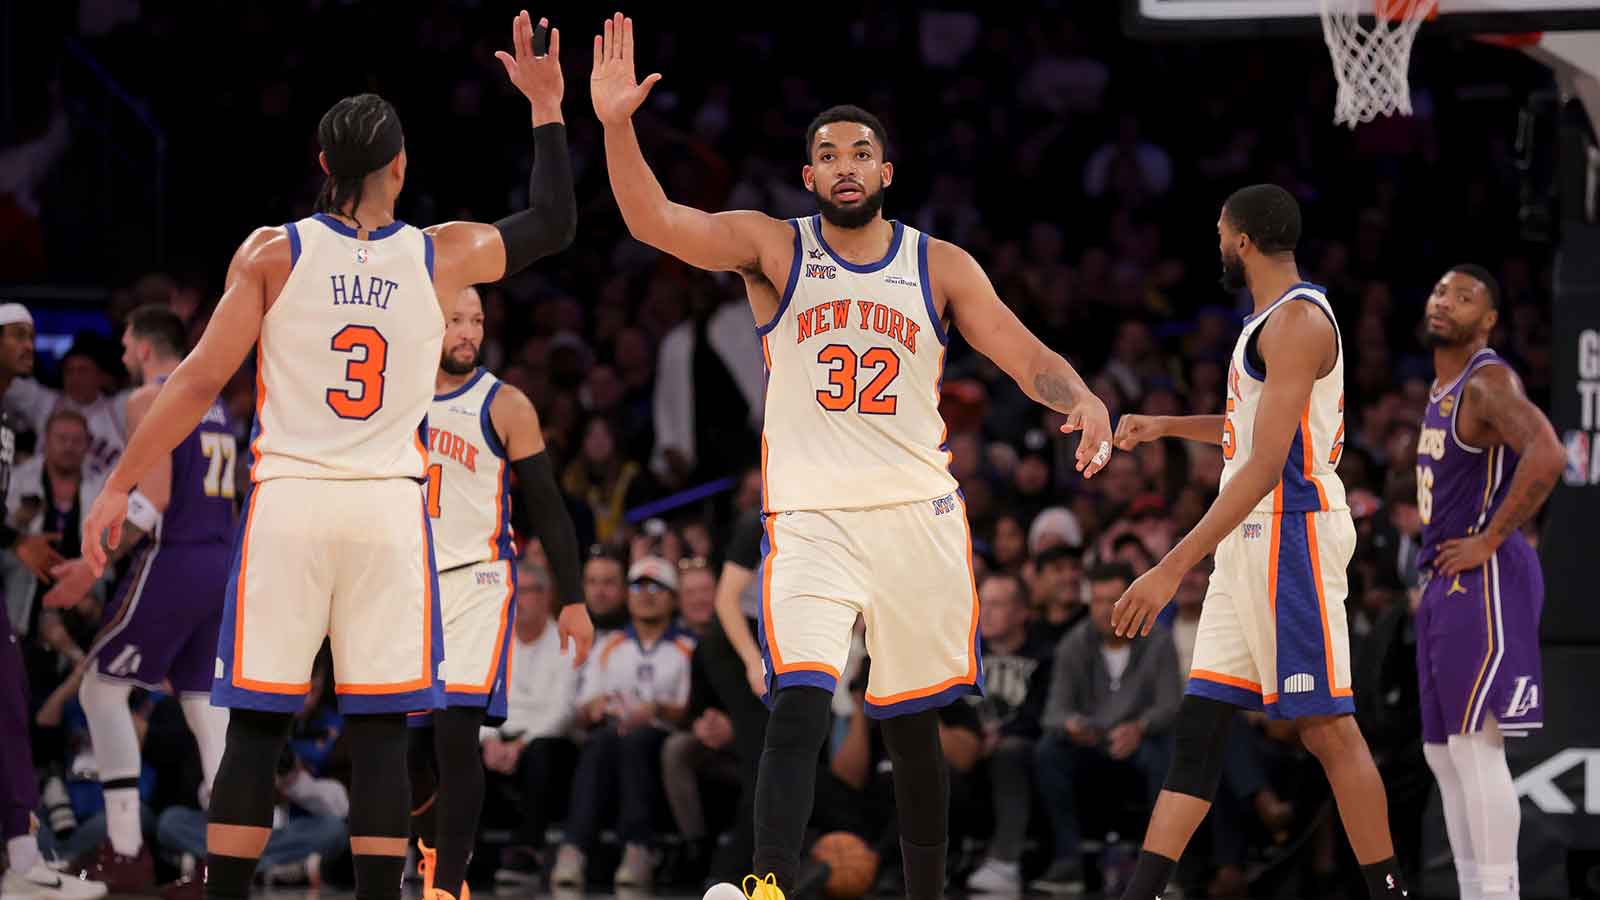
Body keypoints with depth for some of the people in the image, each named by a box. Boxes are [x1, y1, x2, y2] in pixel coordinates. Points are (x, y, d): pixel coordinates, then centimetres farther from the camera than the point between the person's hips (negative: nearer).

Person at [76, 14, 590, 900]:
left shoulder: (272, 253, -1)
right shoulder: (444, 256, 3)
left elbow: (200, 380, -2)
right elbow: (552, 224, 20)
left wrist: (118, 485, 4)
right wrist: (547, 108, 25)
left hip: (288, 501, -1)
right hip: (389, 508, 1)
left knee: (256, 726, 1)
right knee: (379, 731, 2)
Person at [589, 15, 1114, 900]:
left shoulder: (939, 265, 7)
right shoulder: (773, 247, 3)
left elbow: (1023, 354, 1)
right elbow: (654, 220, -10)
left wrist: (1081, 399, -21)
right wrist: (616, 125, -26)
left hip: (917, 512, 2)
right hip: (810, 518, -2)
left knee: (912, 725, 11)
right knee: (798, 704, -21)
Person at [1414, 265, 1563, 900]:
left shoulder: (1488, 382, -13)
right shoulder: (1442, 388, 17)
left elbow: (1545, 456, -29)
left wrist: (1490, 540, -23)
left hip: (1483, 581, -10)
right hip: (1445, 585, 10)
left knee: (1474, 746, -13)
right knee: (1444, 753, 11)